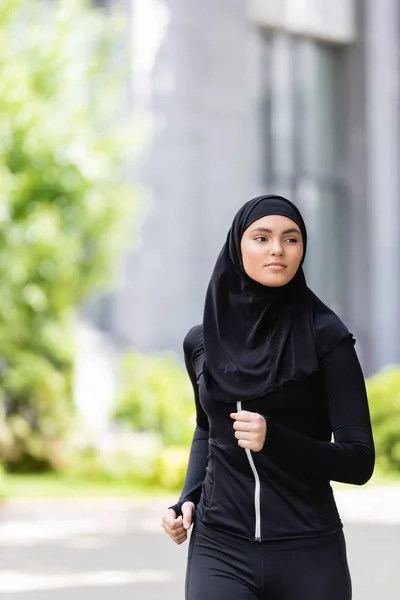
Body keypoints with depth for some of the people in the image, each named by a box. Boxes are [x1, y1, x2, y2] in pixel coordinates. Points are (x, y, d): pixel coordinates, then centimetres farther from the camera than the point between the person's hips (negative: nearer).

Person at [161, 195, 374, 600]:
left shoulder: (326, 336, -4)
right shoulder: (201, 341, 6)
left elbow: (359, 461, -8)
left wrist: (274, 440, -23)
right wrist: (188, 499, 8)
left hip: (309, 555, -1)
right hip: (221, 550, 1)